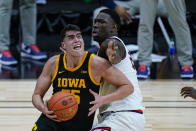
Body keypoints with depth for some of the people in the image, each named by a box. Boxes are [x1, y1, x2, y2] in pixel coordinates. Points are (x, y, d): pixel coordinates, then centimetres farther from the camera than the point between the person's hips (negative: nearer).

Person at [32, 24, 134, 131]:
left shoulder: (96, 63, -13)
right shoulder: (53, 64, -5)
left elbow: (128, 87, -9)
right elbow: (37, 94, 4)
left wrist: (103, 100, -24)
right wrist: (43, 109, -19)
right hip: (53, 118, 2)